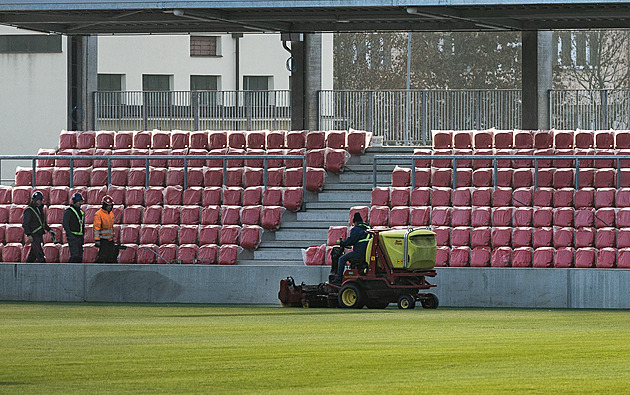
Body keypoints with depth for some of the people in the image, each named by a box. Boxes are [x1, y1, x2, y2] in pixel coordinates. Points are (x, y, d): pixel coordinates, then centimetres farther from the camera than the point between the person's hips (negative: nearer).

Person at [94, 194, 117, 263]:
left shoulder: (111, 214, 12)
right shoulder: (98, 214, -13)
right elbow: (96, 228, -18)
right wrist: (97, 240, -22)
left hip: (110, 240, 8)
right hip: (103, 240, -8)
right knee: (102, 256, -13)